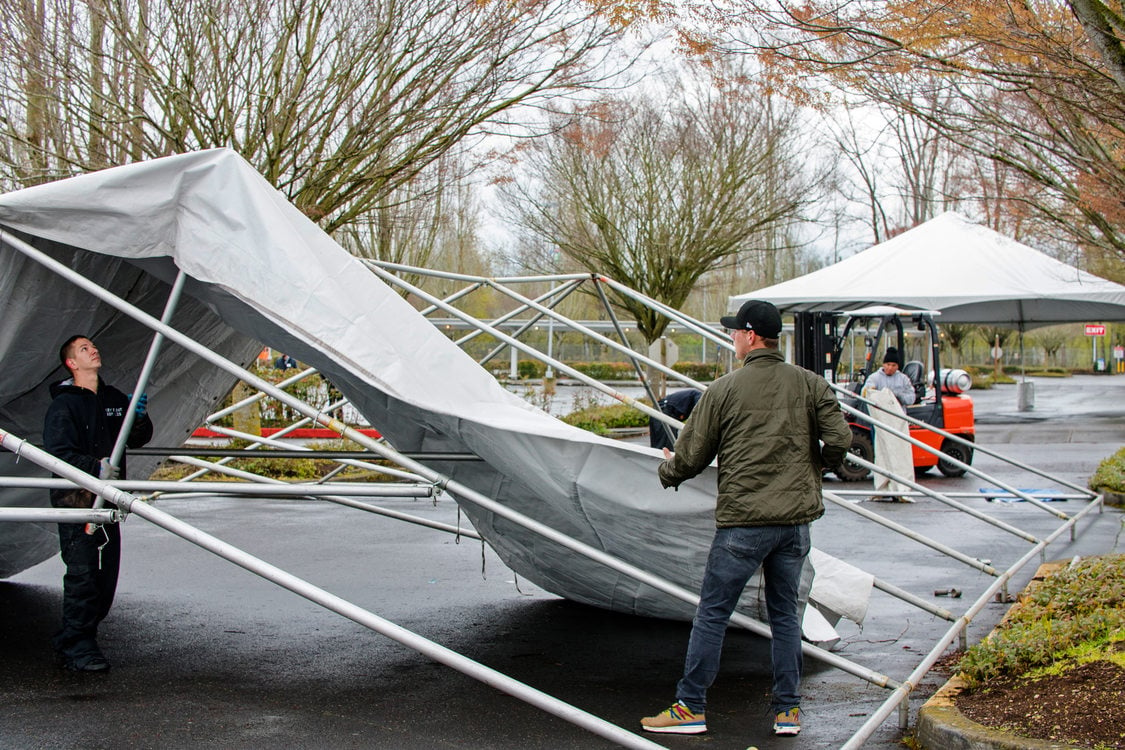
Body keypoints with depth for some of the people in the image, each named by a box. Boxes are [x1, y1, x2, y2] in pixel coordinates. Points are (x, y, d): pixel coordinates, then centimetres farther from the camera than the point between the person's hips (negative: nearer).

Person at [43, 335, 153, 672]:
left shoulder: (114, 398, 15)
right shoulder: (63, 404, -5)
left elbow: (137, 441, 17)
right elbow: (58, 452, -14)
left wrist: (140, 418, -4)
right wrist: (95, 467, -28)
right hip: (76, 501, -7)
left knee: (107, 576, 8)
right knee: (82, 575, -11)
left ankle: (73, 641, 21)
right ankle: (77, 648, -4)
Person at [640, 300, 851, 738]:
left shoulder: (725, 389, -4)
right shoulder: (811, 384, 4)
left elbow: (691, 456, 1)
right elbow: (839, 440, -3)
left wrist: (667, 471, 23)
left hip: (742, 522, -4)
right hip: (796, 521, 4)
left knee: (711, 615, 5)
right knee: (785, 613, 15)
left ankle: (690, 707, 9)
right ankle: (788, 711, 17)